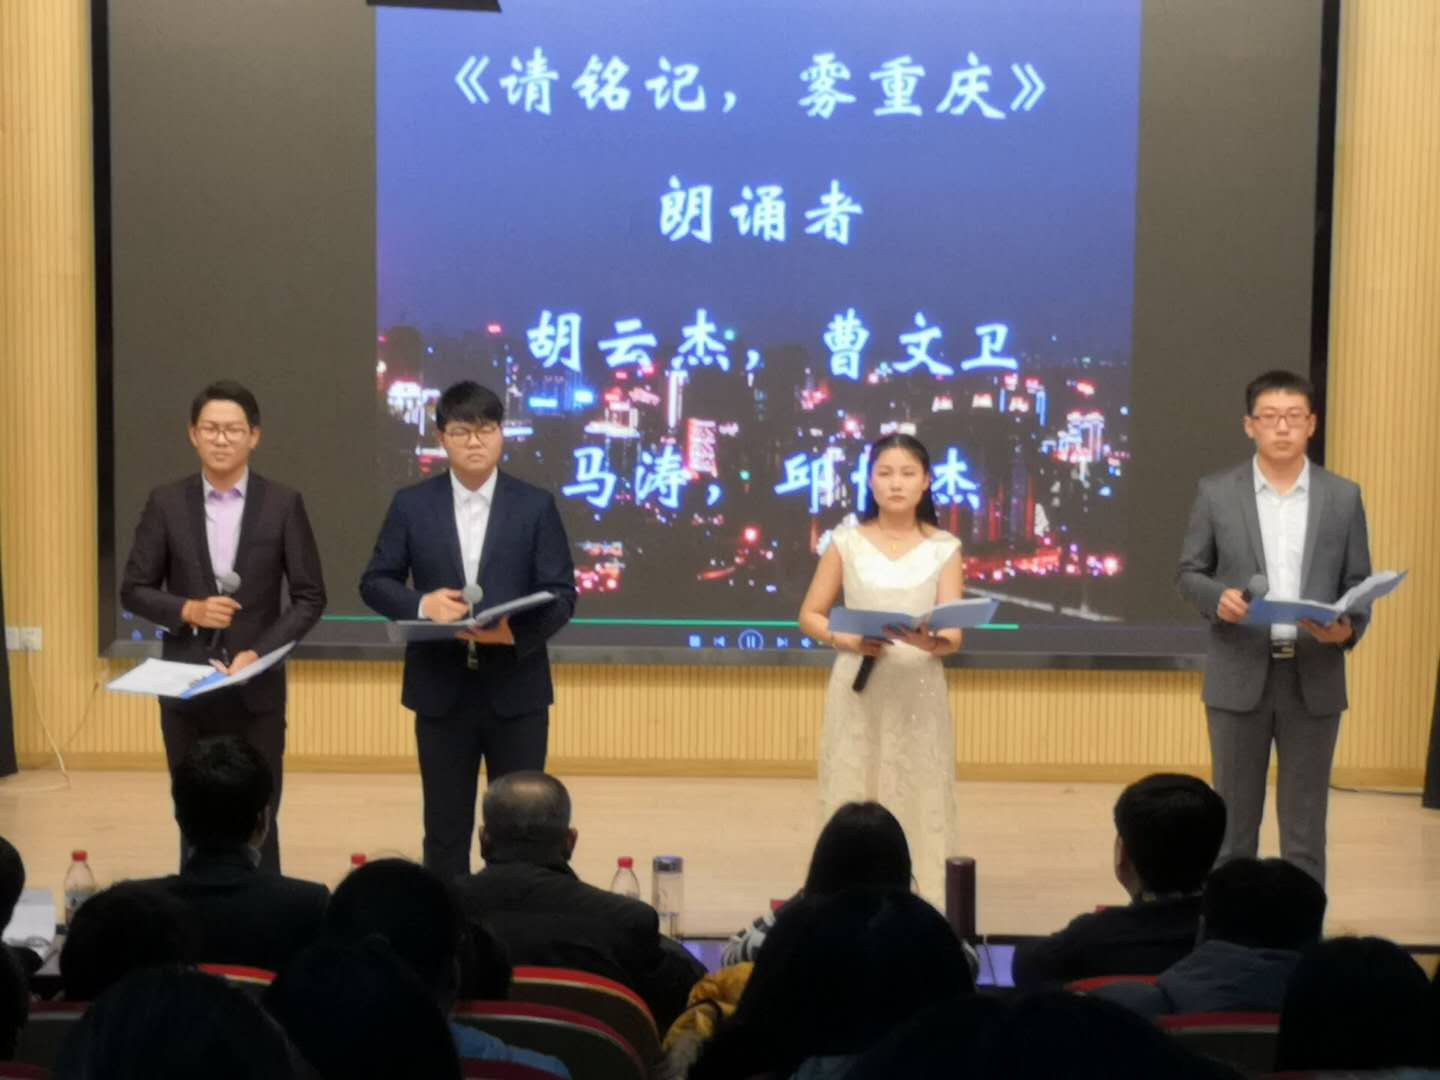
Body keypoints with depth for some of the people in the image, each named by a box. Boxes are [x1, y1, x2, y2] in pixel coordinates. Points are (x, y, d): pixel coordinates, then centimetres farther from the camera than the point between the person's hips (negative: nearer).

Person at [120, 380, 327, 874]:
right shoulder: (166, 503, 2)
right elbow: (134, 590, 5)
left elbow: (309, 597, 0)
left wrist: (260, 652, -13)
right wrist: (187, 611, -14)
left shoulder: (284, 504, -1)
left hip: (257, 687, -1)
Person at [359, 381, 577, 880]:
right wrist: (422, 603, -16)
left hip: (516, 688, -1)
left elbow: (561, 594, -3)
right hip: (441, 690, 1)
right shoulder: (411, 504, 3)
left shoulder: (535, 506, 0)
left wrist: (516, 632, -22)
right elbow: (375, 582, 5)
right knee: (445, 827, 8)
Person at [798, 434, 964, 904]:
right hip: (858, 690, 0)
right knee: (852, 803, 0)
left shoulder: (943, 548, 3)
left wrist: (930, 640, -28)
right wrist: (847, 640, -13)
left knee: (918, 803, -1)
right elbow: (809, 615, 6)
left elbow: (953, 636, -4)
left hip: (919, 692, 0)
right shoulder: (847, 542, 3)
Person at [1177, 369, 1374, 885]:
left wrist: (1347, 629, -15)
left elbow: (1359, 584, 6)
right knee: (1234, 817, 7)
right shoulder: (1216, 493, 1)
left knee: (1305, 820, 6)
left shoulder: (1343, 497, 4)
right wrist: (1218, 597, -17)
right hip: (1240, 675, -1)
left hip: (1314, 678, 1)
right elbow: (1188, 572, 5)